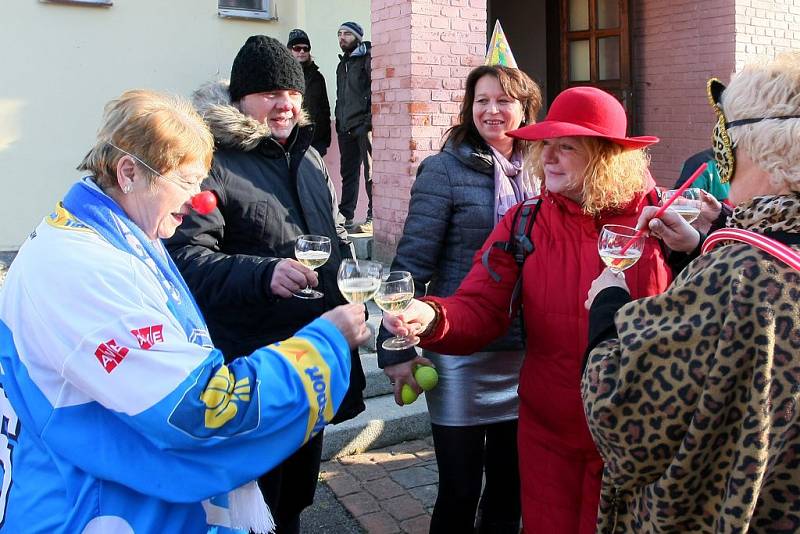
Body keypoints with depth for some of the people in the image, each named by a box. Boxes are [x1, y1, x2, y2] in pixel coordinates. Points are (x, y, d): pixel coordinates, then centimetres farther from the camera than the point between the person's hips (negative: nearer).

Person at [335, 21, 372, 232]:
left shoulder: (368, 59, -2)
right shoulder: (343, 63, 23)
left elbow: (375, 91, -12)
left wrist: (370, 122, -19)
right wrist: (339, 120, 16)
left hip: (363, 124, -8)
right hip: (345, 126, 8)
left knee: (370, 170, -8)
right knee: (348, 172, 10)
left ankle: (373, 217, -6)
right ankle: (346, 217, 15)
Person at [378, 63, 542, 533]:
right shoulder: (445, 169, -8)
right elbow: (413, 262, -11)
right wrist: (397, 349, -14)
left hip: (525, 354, 5)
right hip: (462, 355, -4)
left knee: (511, 486, 17)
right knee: (460, 491, 8)